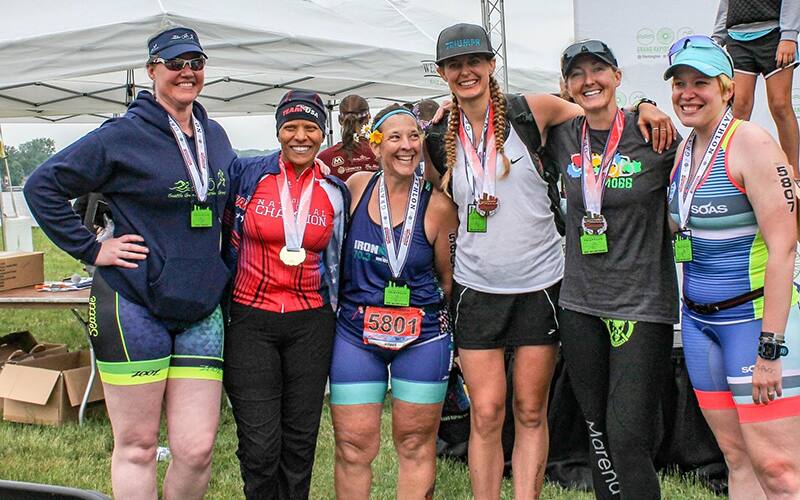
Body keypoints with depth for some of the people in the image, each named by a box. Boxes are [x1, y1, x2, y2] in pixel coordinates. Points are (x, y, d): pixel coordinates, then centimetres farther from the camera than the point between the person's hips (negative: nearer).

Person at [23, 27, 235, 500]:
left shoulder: (216, 136, 11)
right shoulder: (123, 136, -6)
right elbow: (43, 186, -5)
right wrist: (91, 248, -8)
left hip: (201, 313, 5)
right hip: (134, 305, -5)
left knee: (197, 448, 2)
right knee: (136, 445, 4)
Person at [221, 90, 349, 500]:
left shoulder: (335, 192, 6)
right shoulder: (246, 174, -3)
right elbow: (224, 240, 8)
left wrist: (333, 318, 16)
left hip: (310, 323, 2)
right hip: (250, 319, -2)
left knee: (300, 441, 8)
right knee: (260, 446, -5)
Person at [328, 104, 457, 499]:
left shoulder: (438, 206, -7)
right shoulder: (356, 187, -2)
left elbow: (448, 278, 4)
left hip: (422, 338, -1)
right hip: (355, 334, 2)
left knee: (416, 446, 9)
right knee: (353, 448, 4)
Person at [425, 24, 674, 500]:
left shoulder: (529, 112, -5)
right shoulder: (439, 139, 3)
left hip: (540, 283, -1)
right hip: (477, 287, 2)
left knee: (530, 413, 7)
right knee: (486, 413, 2)